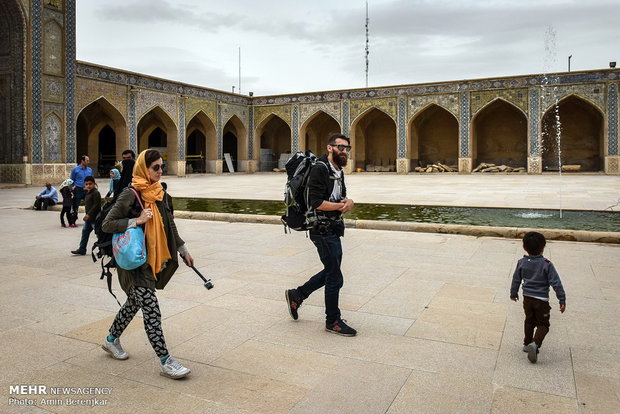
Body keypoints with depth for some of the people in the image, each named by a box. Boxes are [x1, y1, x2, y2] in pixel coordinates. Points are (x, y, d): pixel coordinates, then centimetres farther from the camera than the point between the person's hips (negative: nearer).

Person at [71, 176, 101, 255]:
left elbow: (96, 205, -21)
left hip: (94, 217, -10)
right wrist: (87, 215, 13)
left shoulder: (96, 193, -14)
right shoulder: (88, 193, 16)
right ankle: (82, 249, 19)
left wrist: (89, 214, -22)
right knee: (85, 231, 12)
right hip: (88, 217, 10)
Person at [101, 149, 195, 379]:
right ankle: (165, 362, 0)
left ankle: (112, 339, 44)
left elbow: (168, 224, 16)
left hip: (152, 259, 8)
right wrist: (137, 220, -24)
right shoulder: (131, 194, -15)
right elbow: (107, 224, -15)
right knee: (151, 310, -7)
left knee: (135, 302, 22)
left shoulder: (158, 192, 7)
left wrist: (182, 250, 18)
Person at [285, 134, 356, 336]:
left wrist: (347, 201, -4)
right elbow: (316, 202, -24)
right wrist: (342, 205, -14)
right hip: (323, 230, -10)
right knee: (335, 277, -1)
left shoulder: (338, 170, 13)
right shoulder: (320, 169, -17)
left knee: (330, 271, 19)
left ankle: (296, 295, 34)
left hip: (333, 229, 10)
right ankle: (333, 321, 16)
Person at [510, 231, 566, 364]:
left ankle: (527, 343, 31)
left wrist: (514, 294, 23)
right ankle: (535, 344, -15)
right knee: (543, 324, 6)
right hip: (541, 300, -4)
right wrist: (562, 300, -7)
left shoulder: (521, 263, -4)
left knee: (529, 321, 21)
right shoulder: (546, 264, -16)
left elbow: (516, 280, 8)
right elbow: (556, 283, -15)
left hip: (527, 298, 4)